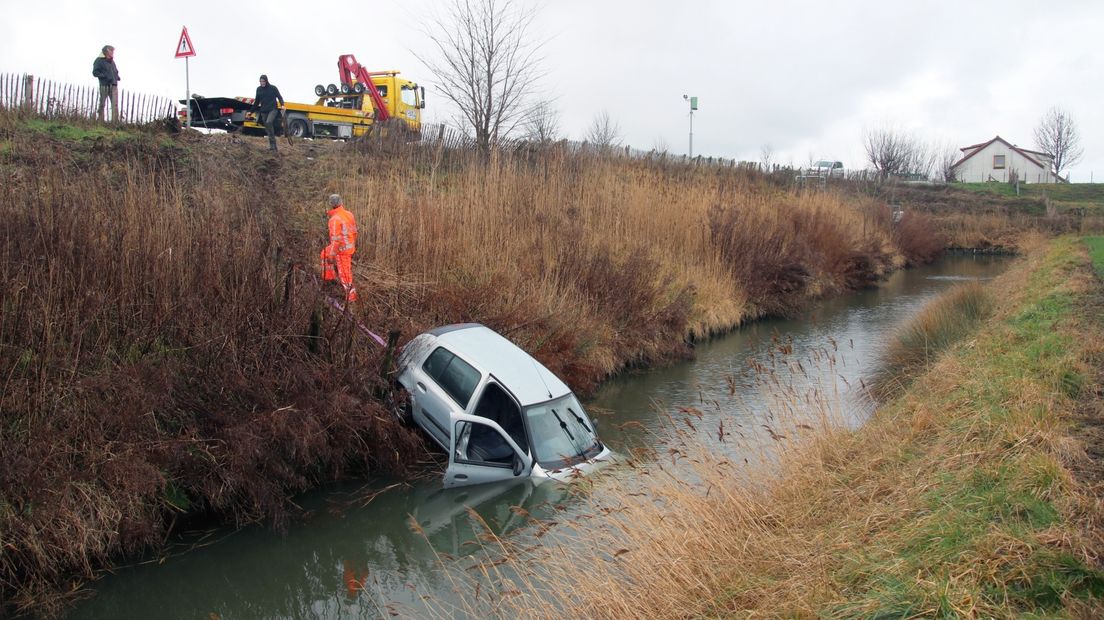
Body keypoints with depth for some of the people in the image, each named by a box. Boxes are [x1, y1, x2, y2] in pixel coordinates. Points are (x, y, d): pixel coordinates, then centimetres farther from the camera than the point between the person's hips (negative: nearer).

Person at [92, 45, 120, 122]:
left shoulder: (112, 61, 20)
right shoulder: (99, 61, 0)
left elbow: (116, 71, 33)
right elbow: (95, 72, -6)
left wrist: (117, 77, 12)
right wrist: (105, 76, -16)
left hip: (114, 85, 5)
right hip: (104, 86, -5)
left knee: (115, 104, -7)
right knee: (102, 104, 2)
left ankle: (115, 121, -11)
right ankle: (100, 121, 6)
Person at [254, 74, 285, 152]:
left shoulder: (273, 88, -1)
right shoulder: (259, 89, 10)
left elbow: (279, 97, 3)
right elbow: (257, 101, 19)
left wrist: (282, 105, -15)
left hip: (273, 110, -5)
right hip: (263, 111, 5)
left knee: (268, 122, -29)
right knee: (267, 129, 4)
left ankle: (272, 143, -24)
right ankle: (273, 145, 11)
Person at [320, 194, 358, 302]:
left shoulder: (334, 219, -23)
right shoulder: (349, 214, 0)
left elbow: (335, 239, -25)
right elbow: (354, 232, 9)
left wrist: (332, 255, -17)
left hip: (342, 250, -8)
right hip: (350, 247, 8)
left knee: (345, 273, 5)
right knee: (325, 252, 28)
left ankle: (351, 296, 14)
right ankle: (328, 278, 36)